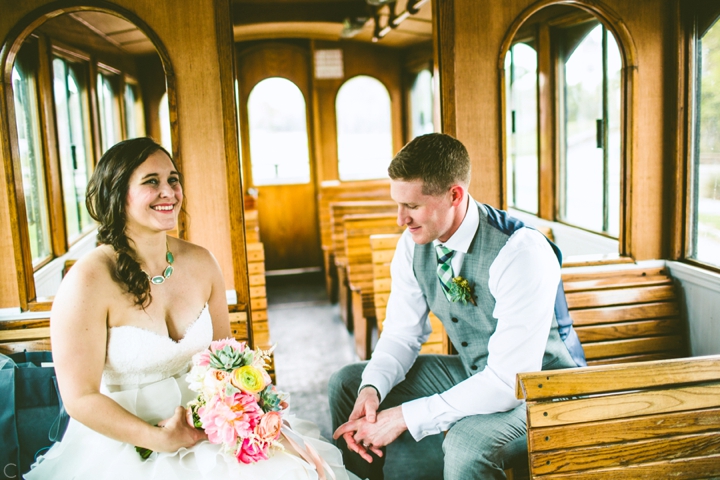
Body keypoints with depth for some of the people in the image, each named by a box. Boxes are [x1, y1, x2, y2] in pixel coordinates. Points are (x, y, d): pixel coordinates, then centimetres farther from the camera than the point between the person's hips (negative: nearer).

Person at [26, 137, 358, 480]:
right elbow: (80, 398, -13)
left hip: (203, 427, 5)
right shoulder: (89, 280, -15)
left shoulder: (200, 262, 1)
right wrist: (162, 439, -18)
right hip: (123, 448, -4)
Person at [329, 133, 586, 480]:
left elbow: (509, 380, -32)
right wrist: (372, 389, -21)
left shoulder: (522, 253, -30)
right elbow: (401, 334, 0)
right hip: (473, 374, 7)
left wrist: (405, 417, -31)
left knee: (467, 443, -37)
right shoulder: (414, 244, -9)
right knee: (346, 383, 1)